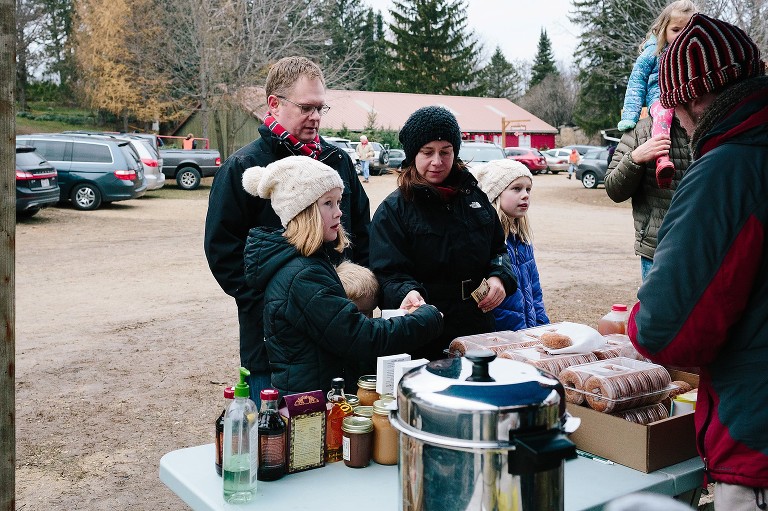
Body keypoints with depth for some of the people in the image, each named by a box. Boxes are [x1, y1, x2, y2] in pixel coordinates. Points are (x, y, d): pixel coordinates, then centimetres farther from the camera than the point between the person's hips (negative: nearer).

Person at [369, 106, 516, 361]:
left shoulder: (475, 196, 9)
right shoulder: (393, 210, -6)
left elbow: (498, 249, 19)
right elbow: (389, 275, -13)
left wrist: (500, 277, -1)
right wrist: (408, 293, -34)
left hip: (479, 327, 5)